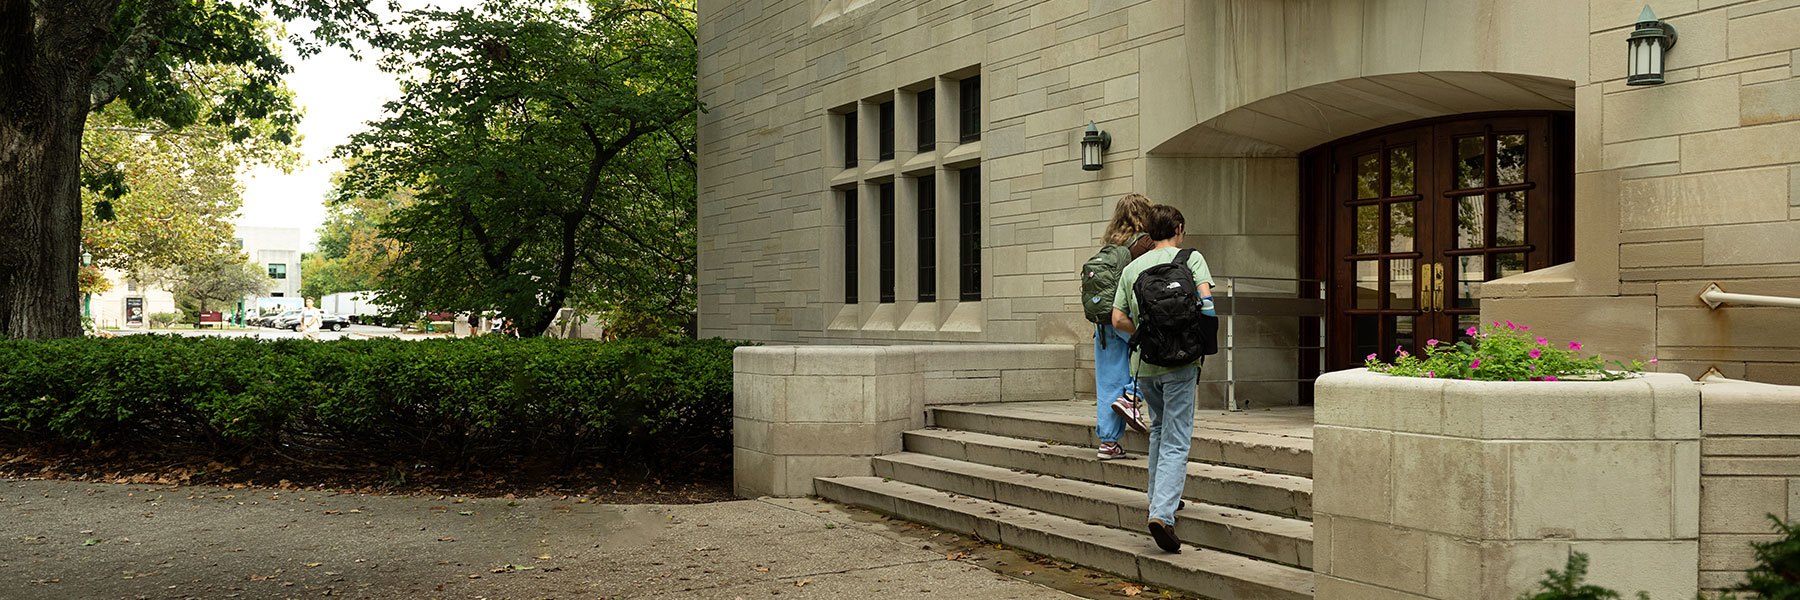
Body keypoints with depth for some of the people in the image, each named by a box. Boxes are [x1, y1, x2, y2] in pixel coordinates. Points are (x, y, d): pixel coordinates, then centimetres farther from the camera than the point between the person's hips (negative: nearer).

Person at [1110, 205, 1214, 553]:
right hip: (1179, 362, -4)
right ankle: (1162, 512, -20)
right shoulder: (1190, 258, 1)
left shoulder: (1132, 268, 10)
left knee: (1160, 427, 27)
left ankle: (1158, 495, 33)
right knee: (1176, 441, -6)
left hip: (1144, 362, 4)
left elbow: (1118, 319, 4)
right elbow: (1205, 297, -12)